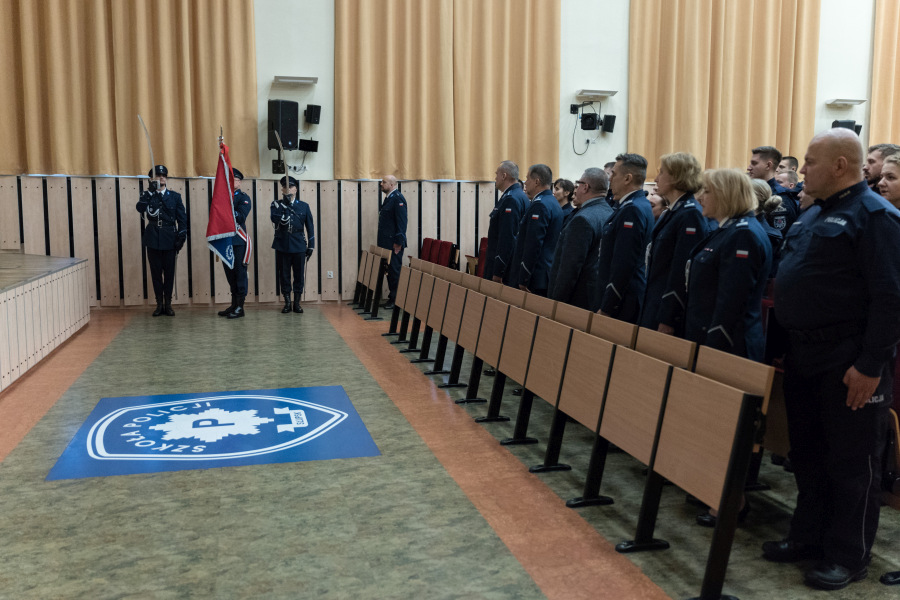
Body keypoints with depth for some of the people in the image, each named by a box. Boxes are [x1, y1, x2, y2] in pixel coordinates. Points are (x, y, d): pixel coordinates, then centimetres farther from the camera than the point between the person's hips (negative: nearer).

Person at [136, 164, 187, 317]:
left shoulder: (175, 196, 7)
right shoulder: (147, 195, 6)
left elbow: (182, 218, 4)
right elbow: (140, 208, -15)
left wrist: (181, 237, -4)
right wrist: (151, 191, -20)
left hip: (169, 239, 0)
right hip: (153, 239, 0)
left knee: (169, 272, 2)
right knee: (156, 272, 4)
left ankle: (168, 304, 10)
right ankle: (159, 304, 13)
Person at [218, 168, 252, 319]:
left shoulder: (244, 198, -1)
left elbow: (241, 217, -16)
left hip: (239, 241, -6)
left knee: (240, 273, -4)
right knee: (230, 274, 11)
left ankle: (240, 307, -1)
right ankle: (234, 305, 19)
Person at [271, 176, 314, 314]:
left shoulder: (304, 206, 8)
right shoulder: (276, 204, 6)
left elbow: (310, 227, 8)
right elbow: (276, 220, -13)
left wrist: (311, 246, 5)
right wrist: (285, 205, -20)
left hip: (299, 246, 1)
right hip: (282, 246, 0)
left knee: (299, 275, 1)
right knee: (285, 275, 4)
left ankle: (297, 303, 11)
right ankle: (287, 303, 12)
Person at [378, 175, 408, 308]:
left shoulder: (398, 199, -12)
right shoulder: (388, 198, 17)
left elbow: (402, 222, -18)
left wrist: (398, 242, -21)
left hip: (394, 243, -9)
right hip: (386, 242, 9)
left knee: (394, 271, -4)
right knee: (389, 270, 12)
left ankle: (396, 299, 3)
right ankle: (392, 298, 18)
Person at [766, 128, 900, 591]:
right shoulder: (814, 215, 15)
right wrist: (785, 348, 15)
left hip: (848, 362, -9)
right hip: (804, 356, 9)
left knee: (852, 460, 4)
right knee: (806, 453, 16)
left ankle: (848, 555, 17)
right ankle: (808, 536, 30)